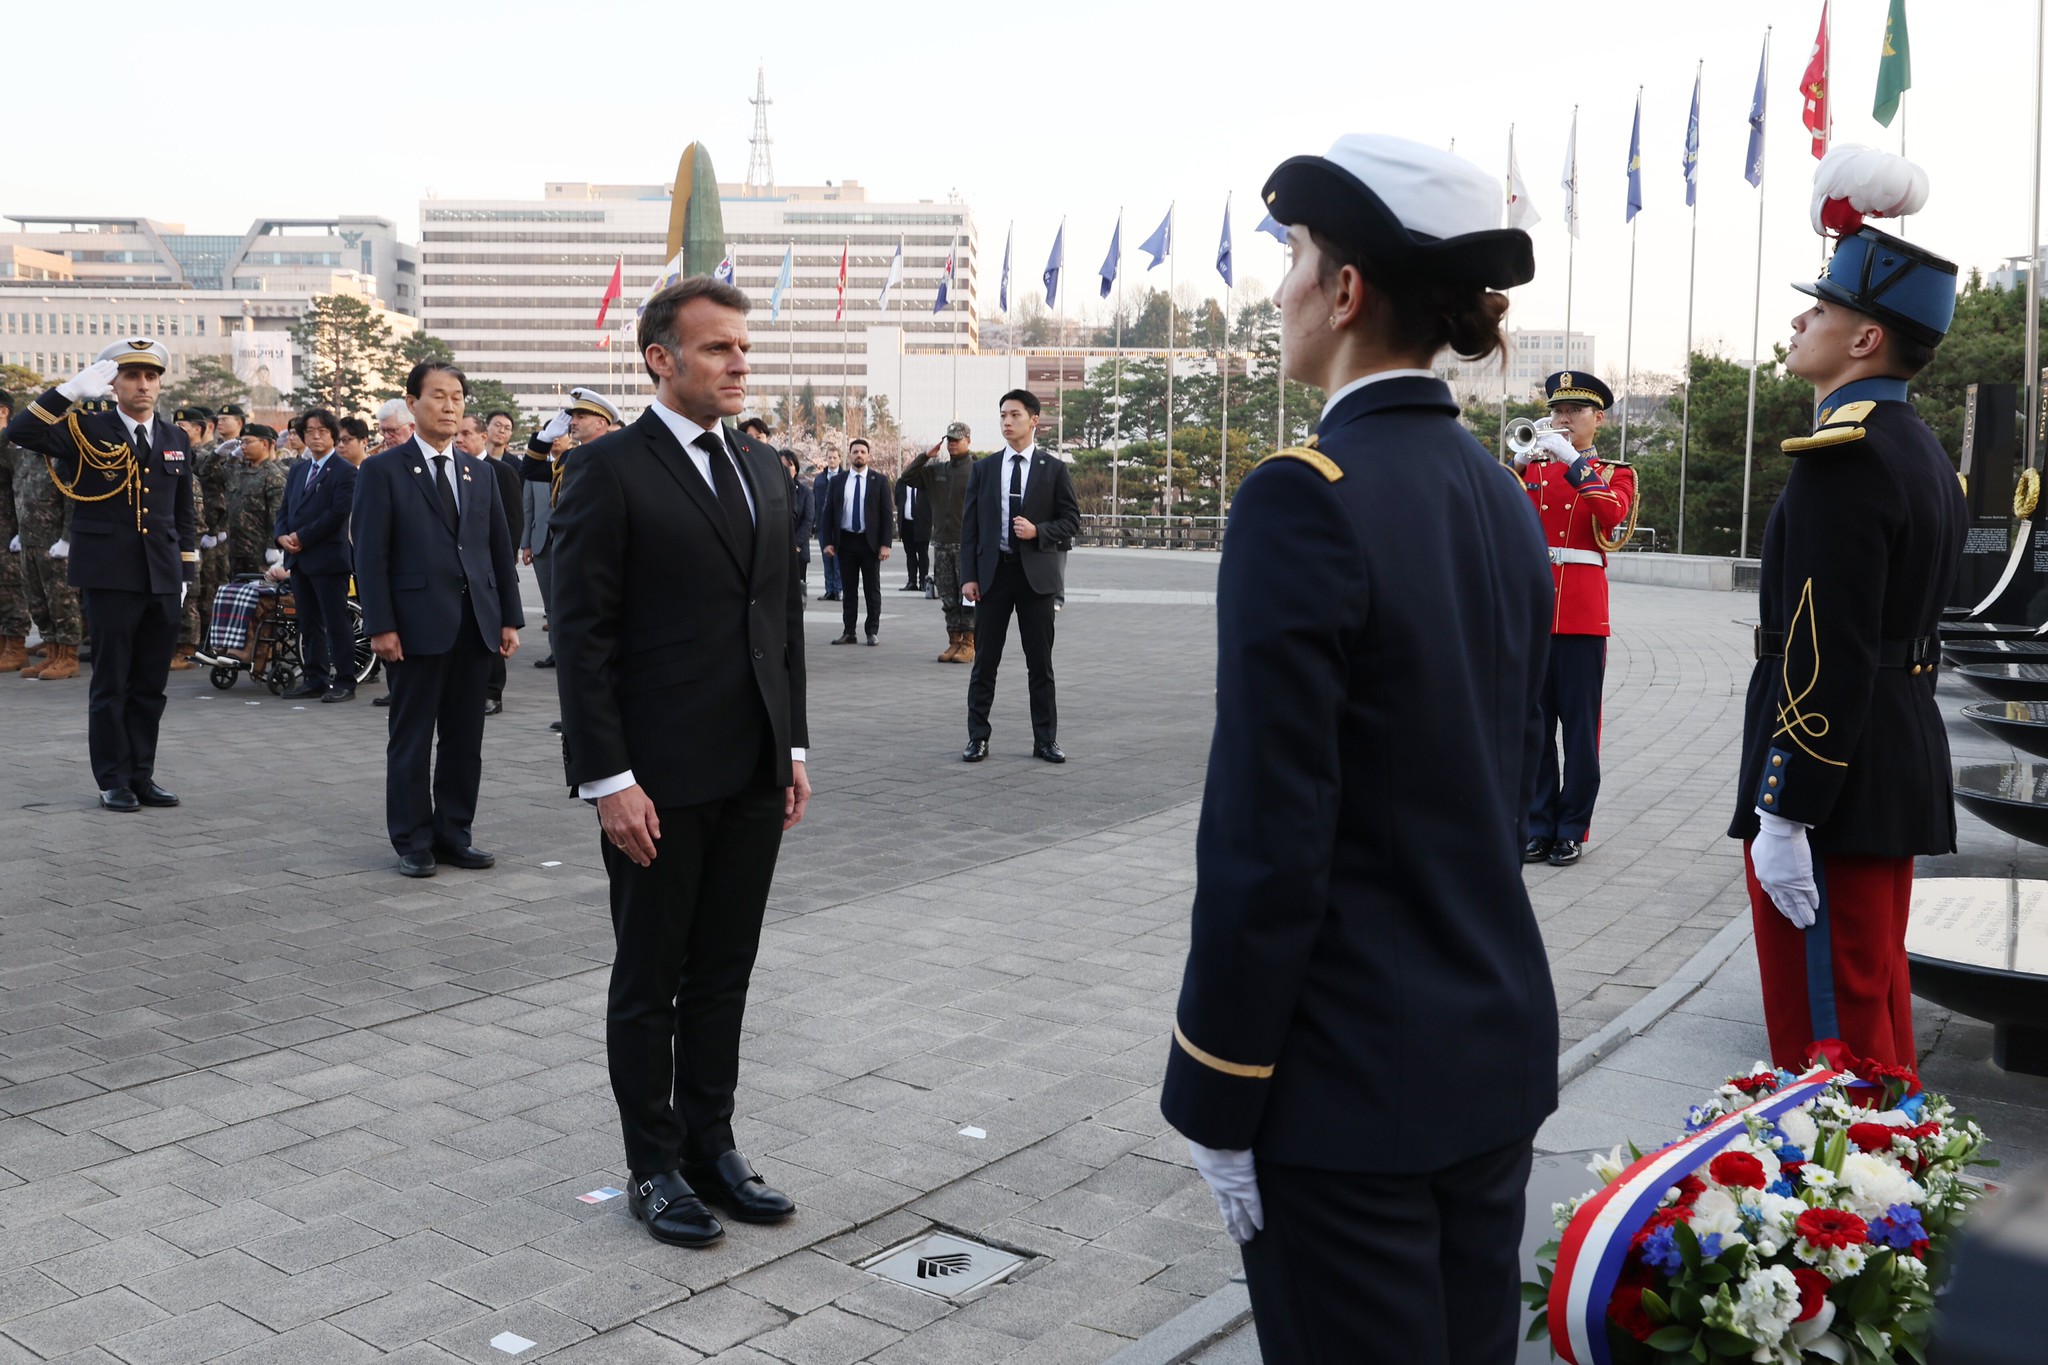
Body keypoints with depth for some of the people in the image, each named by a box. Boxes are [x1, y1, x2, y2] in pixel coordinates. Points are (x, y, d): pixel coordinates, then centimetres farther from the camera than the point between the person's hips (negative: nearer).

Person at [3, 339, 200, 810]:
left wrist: (187, 572, 12)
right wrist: (71, 391, -22)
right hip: (109, 578, -4)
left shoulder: (177, 440, 13)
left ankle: (142, 775, 18)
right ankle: (114, 781, 10)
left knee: (151, 685, 9)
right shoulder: (86, 430, 0)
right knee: (112, 684, 2)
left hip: (163, 580, 4)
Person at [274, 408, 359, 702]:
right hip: (299, 558, 8)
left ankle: (344, 683, -1)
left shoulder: (345, 471, -6)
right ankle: (315, 679, 17)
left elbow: (338, 513, -15)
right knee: (309, 623, 11)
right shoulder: (297, 471, 18)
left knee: (337, 623, -5)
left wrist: (301, 537, -15)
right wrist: (282, 537, -3)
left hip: (328, 557, -7)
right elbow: (284, 509, 17)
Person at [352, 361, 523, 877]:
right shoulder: (382, 470, -1)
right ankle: (412, 841, 14)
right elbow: (370, 555, -6)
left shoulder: (479, 473, 14)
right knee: (411, 738, 5)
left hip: (475, 624, 5)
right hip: (417, 624, -5)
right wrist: (380, 625, -13)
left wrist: (509, 618, 7)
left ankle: (453, 833, 20)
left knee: (466, 738, 9)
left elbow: (499, 547, 13)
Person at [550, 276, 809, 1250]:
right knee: (649, 982, 8)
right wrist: (608, 779, -16)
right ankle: (654, 1168, 23)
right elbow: (582, 636, -12)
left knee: (723, 974, 15)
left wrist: (793, 746, 11)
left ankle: (710, 1146, 29)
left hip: (753, 775, 6)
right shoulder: (608, 471, -8)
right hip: (659, 779, -6)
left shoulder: (763, 468, 12)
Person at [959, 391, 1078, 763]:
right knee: (985, 661, 4)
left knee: (1040, 662, 4)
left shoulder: (1054, 470, 3)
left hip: (1035, 574, -1)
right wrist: (968, 576, -2)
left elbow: (1071, 519, 5)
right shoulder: (983, 469, 7)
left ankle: (1046, 740, 12)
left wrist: (1038, 532, -14)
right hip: (992, 573, 1)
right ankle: (977, 738, 13)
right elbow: (970, 526, 5)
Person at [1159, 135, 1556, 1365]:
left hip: (1353, 1078, -7)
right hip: (1499, 1049, 8)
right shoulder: (1504, 498, 5)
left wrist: (1218, 1100, -11)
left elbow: (1266, 844, -20)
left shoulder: (1306, 498, -19)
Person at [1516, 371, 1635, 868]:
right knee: (1534, 725, 5)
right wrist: (1519, 464, -13)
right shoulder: (1532, 468, 14)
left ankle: (1572, 829, 9)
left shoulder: (1615, 473, 7)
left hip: (1583, 616, -2)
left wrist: (1572, 461, -20)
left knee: (1580, 728, 2)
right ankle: (1539, 825, 13)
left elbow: (1613, 515, -16)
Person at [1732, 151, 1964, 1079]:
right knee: (1875, 1013, 21)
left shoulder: (1843, 452, -18)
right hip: (1902, 778, 10)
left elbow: (1825, 656, -23)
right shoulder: (1921, 452, 14)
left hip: (1834, 789, -10)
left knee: (1826, 1039, 0)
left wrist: (1783, 815, -21)